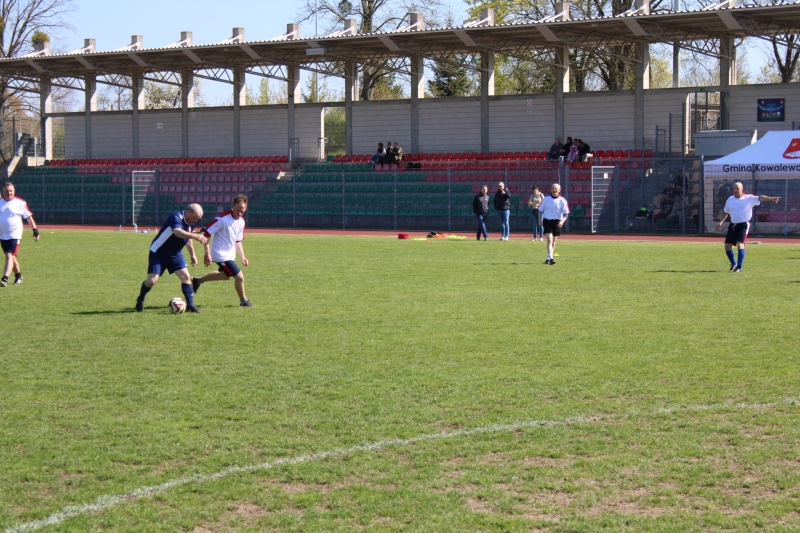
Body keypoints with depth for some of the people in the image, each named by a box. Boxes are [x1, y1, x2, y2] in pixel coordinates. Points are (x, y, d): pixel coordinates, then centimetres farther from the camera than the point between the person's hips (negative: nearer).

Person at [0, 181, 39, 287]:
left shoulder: (20, 202, -5)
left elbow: (28, 217, -1)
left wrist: (35, 230, -3)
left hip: (15, 235, -5)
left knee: (9, 256, -15)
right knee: (11, 257, 15)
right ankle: (18, 275, 33)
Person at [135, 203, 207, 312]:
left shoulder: (190, 223, -1)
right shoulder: (176, 218, -27)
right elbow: (177, 232, -49)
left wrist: (192, 255, 20)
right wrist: (196, 236, -61)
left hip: (175, 254, 7)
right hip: (158, 253, -7)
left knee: (185, 276, -7)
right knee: (152, 280, -11)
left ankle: (190, 305, 0)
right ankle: (140, 300, 17)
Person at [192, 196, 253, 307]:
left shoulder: (241, 221, 1)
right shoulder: (223, 219, -24)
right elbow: (207, 233, -22)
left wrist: (242, 256, 3)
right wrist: (207, 253, -26)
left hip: (230, 255, 9)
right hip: (222, 255, -9)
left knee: (225, 275, 30)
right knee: (239, 277, -8)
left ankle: (198, 281, 43)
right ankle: (243, 301, 16)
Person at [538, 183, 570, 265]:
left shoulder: (562, 201, -2)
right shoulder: (546, 199, 1)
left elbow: (566, 214, -4)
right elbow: (540, 210, 11)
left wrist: (562, 221, -20)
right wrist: (540, 220, 0)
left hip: (557, 222, 1)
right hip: (547, 220, -1)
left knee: (554, 241, 9)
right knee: (549, 239, -16)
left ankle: (548, 258, 21)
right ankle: (550, 258, -24)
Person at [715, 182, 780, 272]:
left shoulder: (749, 199, -6)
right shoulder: (730, 200, 9)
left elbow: (760, 198, -20)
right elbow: (726, 212, 22)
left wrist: (771, 199, -35)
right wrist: (721, 222, 17)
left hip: (743, 225, -5)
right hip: (733, 225, 5)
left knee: (740, 245, -18)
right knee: (727, 246, 5)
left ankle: (739, 267, -8)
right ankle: (734, 264, 27)